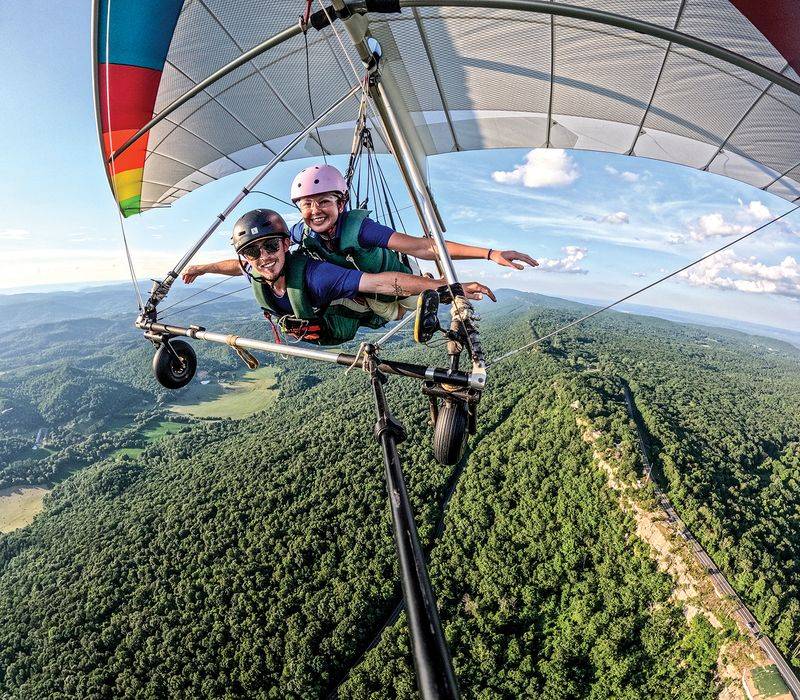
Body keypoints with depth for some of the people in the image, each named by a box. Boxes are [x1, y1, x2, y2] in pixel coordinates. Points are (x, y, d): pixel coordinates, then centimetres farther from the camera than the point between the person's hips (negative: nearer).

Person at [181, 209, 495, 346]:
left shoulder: (313, 274, -47)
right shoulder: (254, 273, -27)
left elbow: (383, 282, -55)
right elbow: (240, 266, 0)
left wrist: (449, 287, -62)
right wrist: (202, 268, 17)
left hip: (361, 312, -5)